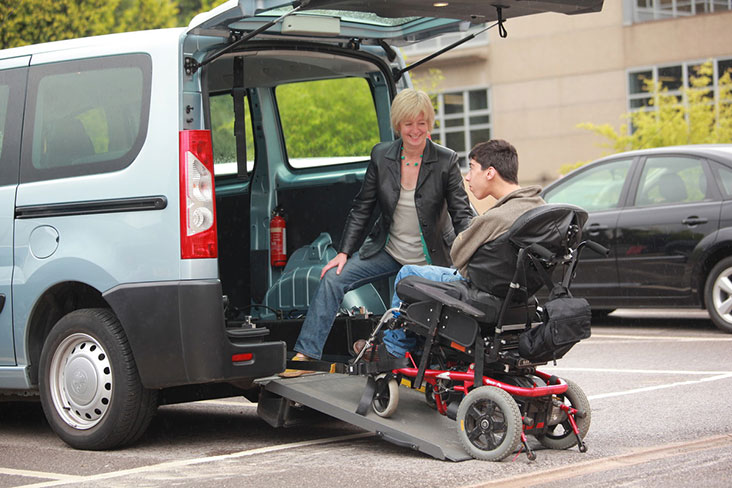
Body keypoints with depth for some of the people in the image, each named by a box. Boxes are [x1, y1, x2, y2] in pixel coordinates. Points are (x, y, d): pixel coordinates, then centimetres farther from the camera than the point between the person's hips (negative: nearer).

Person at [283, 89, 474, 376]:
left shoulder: (446, 161, -10)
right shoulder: (381, 156, -3)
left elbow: (462, 214, -10)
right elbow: (362, 209, 3)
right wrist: (344, 252, -4)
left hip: (429, 260, -2)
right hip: (388, 252, 2)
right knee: (332, 279, -13)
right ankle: (306, 355, -12)